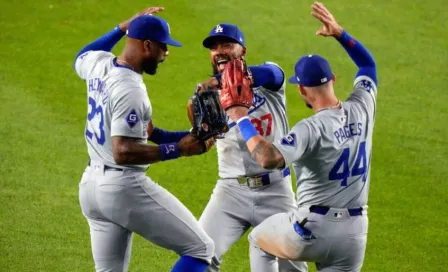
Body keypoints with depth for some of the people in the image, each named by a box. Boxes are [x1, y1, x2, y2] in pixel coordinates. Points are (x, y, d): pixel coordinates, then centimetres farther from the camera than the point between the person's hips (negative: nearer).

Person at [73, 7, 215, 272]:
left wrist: (124, 27, 29)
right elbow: (123, 152, -28)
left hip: (91, 186, 9)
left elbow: (81, 57, 31)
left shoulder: (98, 63, 4)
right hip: (124, 188, -9)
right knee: (200, 249, -2)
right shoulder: (130, 90, -22)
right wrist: (177, 148, -24)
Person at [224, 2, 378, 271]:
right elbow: (368, 64, 21)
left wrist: (242, 120, -23)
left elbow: (269, 158, -33)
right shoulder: (362, 109, 0)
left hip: (312, 230, -5)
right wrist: (339, 33, 15)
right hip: (354, 234, 5)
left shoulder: (312, 129, -19)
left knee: (258, 239, 26)